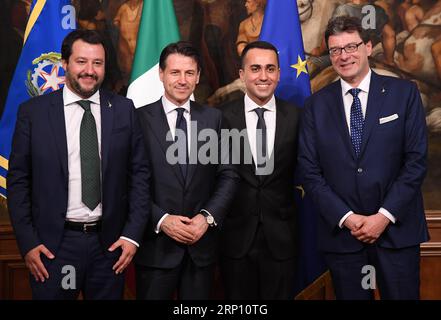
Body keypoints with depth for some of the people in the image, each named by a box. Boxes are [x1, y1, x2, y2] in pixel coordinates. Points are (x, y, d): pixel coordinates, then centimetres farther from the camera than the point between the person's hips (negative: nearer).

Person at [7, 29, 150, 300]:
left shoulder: (124, 110, 2)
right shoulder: (33, 112, -2)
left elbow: (140, 173, 3)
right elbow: (18, 180, 1)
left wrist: (132, 235, -3)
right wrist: (27, 242, -4)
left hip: (110, 243, 2)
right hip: (53, 245, -1)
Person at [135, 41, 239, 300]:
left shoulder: (213, 118, 5)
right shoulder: (140, 118, -3)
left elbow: (228, 176, 4)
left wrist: (208, 216, -8)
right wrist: (161, 220, -14)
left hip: (202, 243, 3)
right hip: (156, 245, -2)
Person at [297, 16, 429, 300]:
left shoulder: (404, 93, 1)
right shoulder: (317, 104, 4)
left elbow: (416, 160, -4)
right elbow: (310, 170, 0)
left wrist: (385, 216, -11)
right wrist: (346, 218, -9)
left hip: (396, 227, -1)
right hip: (341, 231, 1)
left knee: (401, 294, 6)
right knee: (349, 295, 10)